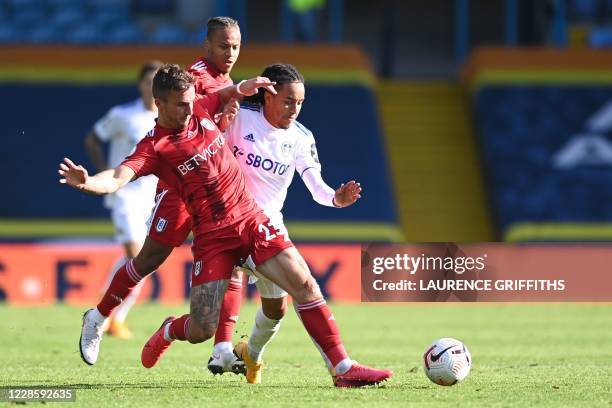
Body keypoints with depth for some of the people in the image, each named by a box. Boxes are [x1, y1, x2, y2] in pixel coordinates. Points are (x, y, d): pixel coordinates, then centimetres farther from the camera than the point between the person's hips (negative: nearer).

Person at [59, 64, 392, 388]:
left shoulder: (201, 112, 5)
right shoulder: (153, 148, -11)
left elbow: (223, 95, 31)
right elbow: (117, 178, -29)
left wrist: (240, 88, 13)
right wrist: (86, 182, -47)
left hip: (251, 220, 5)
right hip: (211, 236, -4)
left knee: (304, 285, -8)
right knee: (202, 330, -8)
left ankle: (343, 369, -2)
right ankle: (168, 331, 31)